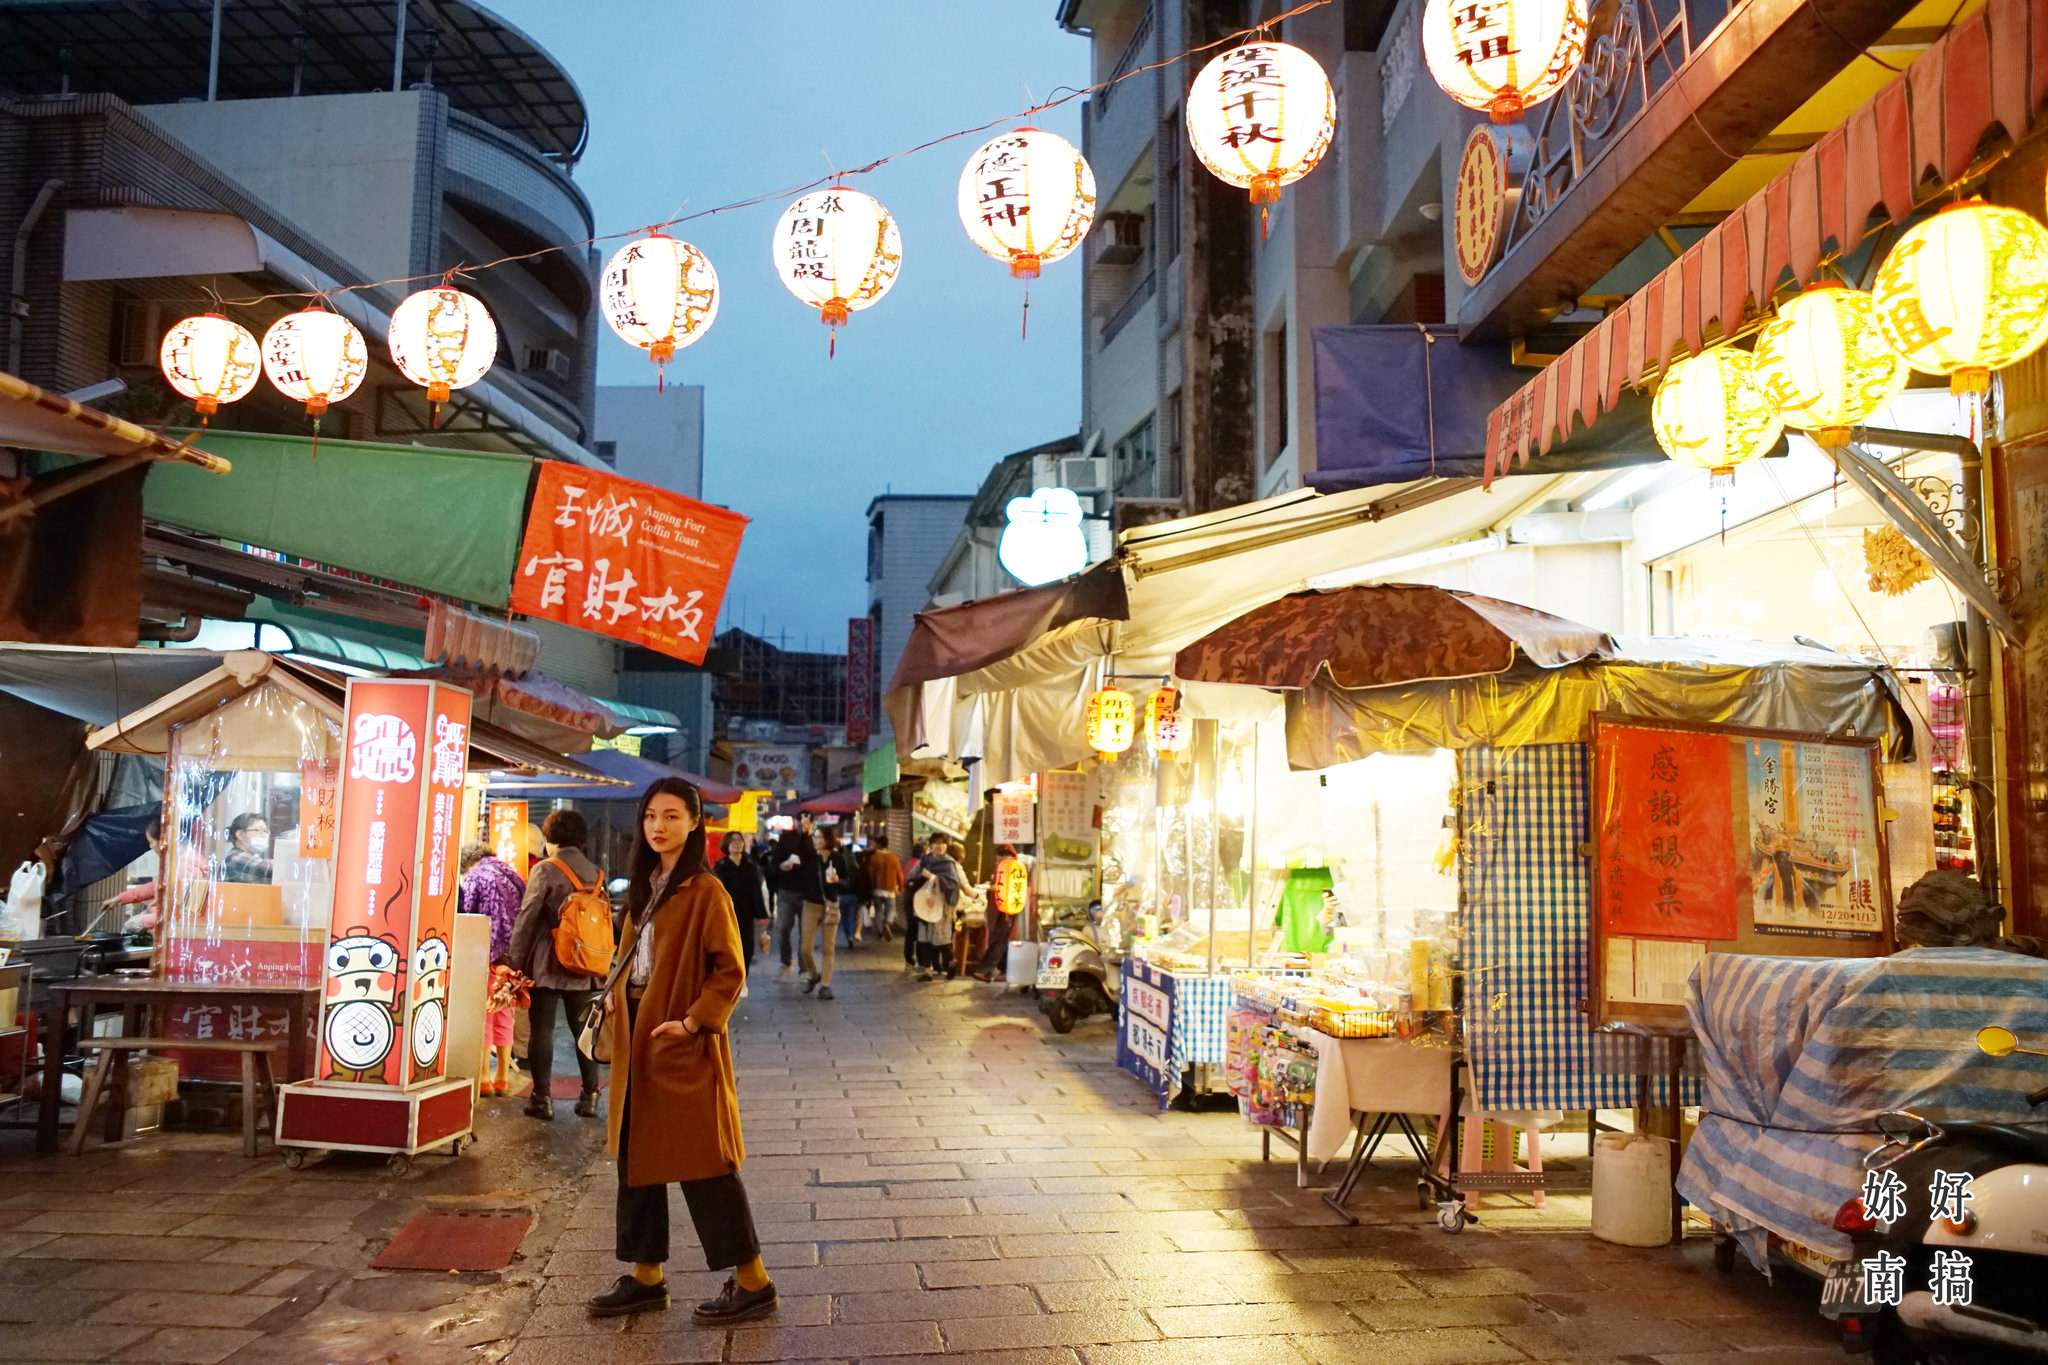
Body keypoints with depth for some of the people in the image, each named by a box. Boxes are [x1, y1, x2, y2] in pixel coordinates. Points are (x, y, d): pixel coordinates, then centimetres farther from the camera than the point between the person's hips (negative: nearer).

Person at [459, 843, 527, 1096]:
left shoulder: (474, 877, -3)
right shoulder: (511, 875, 15)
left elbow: (466, 916, -7)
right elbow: (523, 915, 13)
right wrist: (517, 955, 16)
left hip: (487, 954, -6)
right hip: (512, 955, 6)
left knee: (484, 1013, 0)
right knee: (504, 1014, 12)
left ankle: (483, 1078, 1)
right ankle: (503, 1077, 16)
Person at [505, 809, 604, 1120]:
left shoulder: (545, 870, -8)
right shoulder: (596, 874, 7)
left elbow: (527, 919, -10)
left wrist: (515, 960, -4)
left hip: (546, 965, -4)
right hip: (584, 968, 5)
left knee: (542, 1031, 3)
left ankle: (542, 1097, 2)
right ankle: (590, 1096, 11)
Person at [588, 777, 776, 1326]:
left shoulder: (705, 891, -12)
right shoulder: (644, 887, 13)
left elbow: (730, 972, -15)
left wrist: (693, 1021, -20)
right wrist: (616, 1003, 7)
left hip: (682, 1043, -8)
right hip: (637, 1039, 8)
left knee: (701, 1162, -4)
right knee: (635, 1155, 13)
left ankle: (753, 1282, 7)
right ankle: (647, 1276, 25)